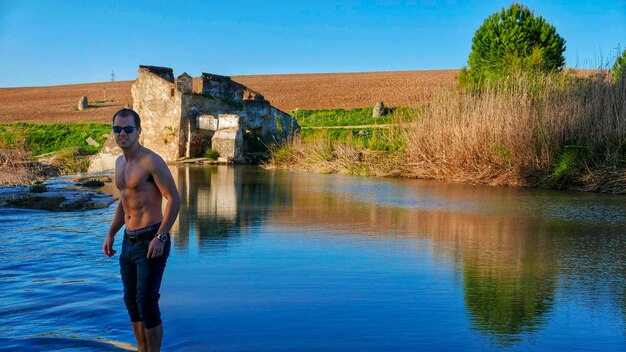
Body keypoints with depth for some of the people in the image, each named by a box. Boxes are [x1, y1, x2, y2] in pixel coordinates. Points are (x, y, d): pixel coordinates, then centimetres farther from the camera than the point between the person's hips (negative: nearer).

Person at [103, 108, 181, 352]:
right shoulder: (120, 163, 13)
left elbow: (174, 199, -16)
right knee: (131, 302, 13)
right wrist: (111, 234, 16)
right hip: (129, 241, 8)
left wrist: (160, 237, -22)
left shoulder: (152, 161, -13)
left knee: (147, 302, -7)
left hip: (151, 241, -8)